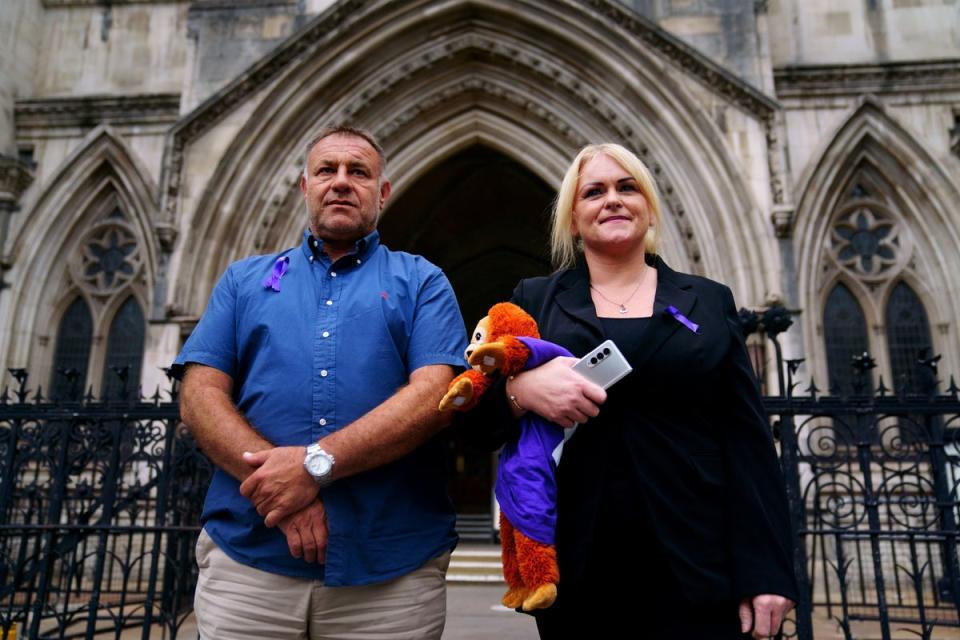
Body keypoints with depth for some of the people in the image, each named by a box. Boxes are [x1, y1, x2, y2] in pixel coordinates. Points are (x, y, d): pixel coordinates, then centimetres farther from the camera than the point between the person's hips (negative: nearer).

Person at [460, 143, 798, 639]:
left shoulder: (710, 301, 7)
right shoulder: (534, 300, 5)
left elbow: (748, 441, 2)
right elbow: (474, 416, 1)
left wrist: (764, 569, -4)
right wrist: (521, 389, -20)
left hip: (697, 567, 0)